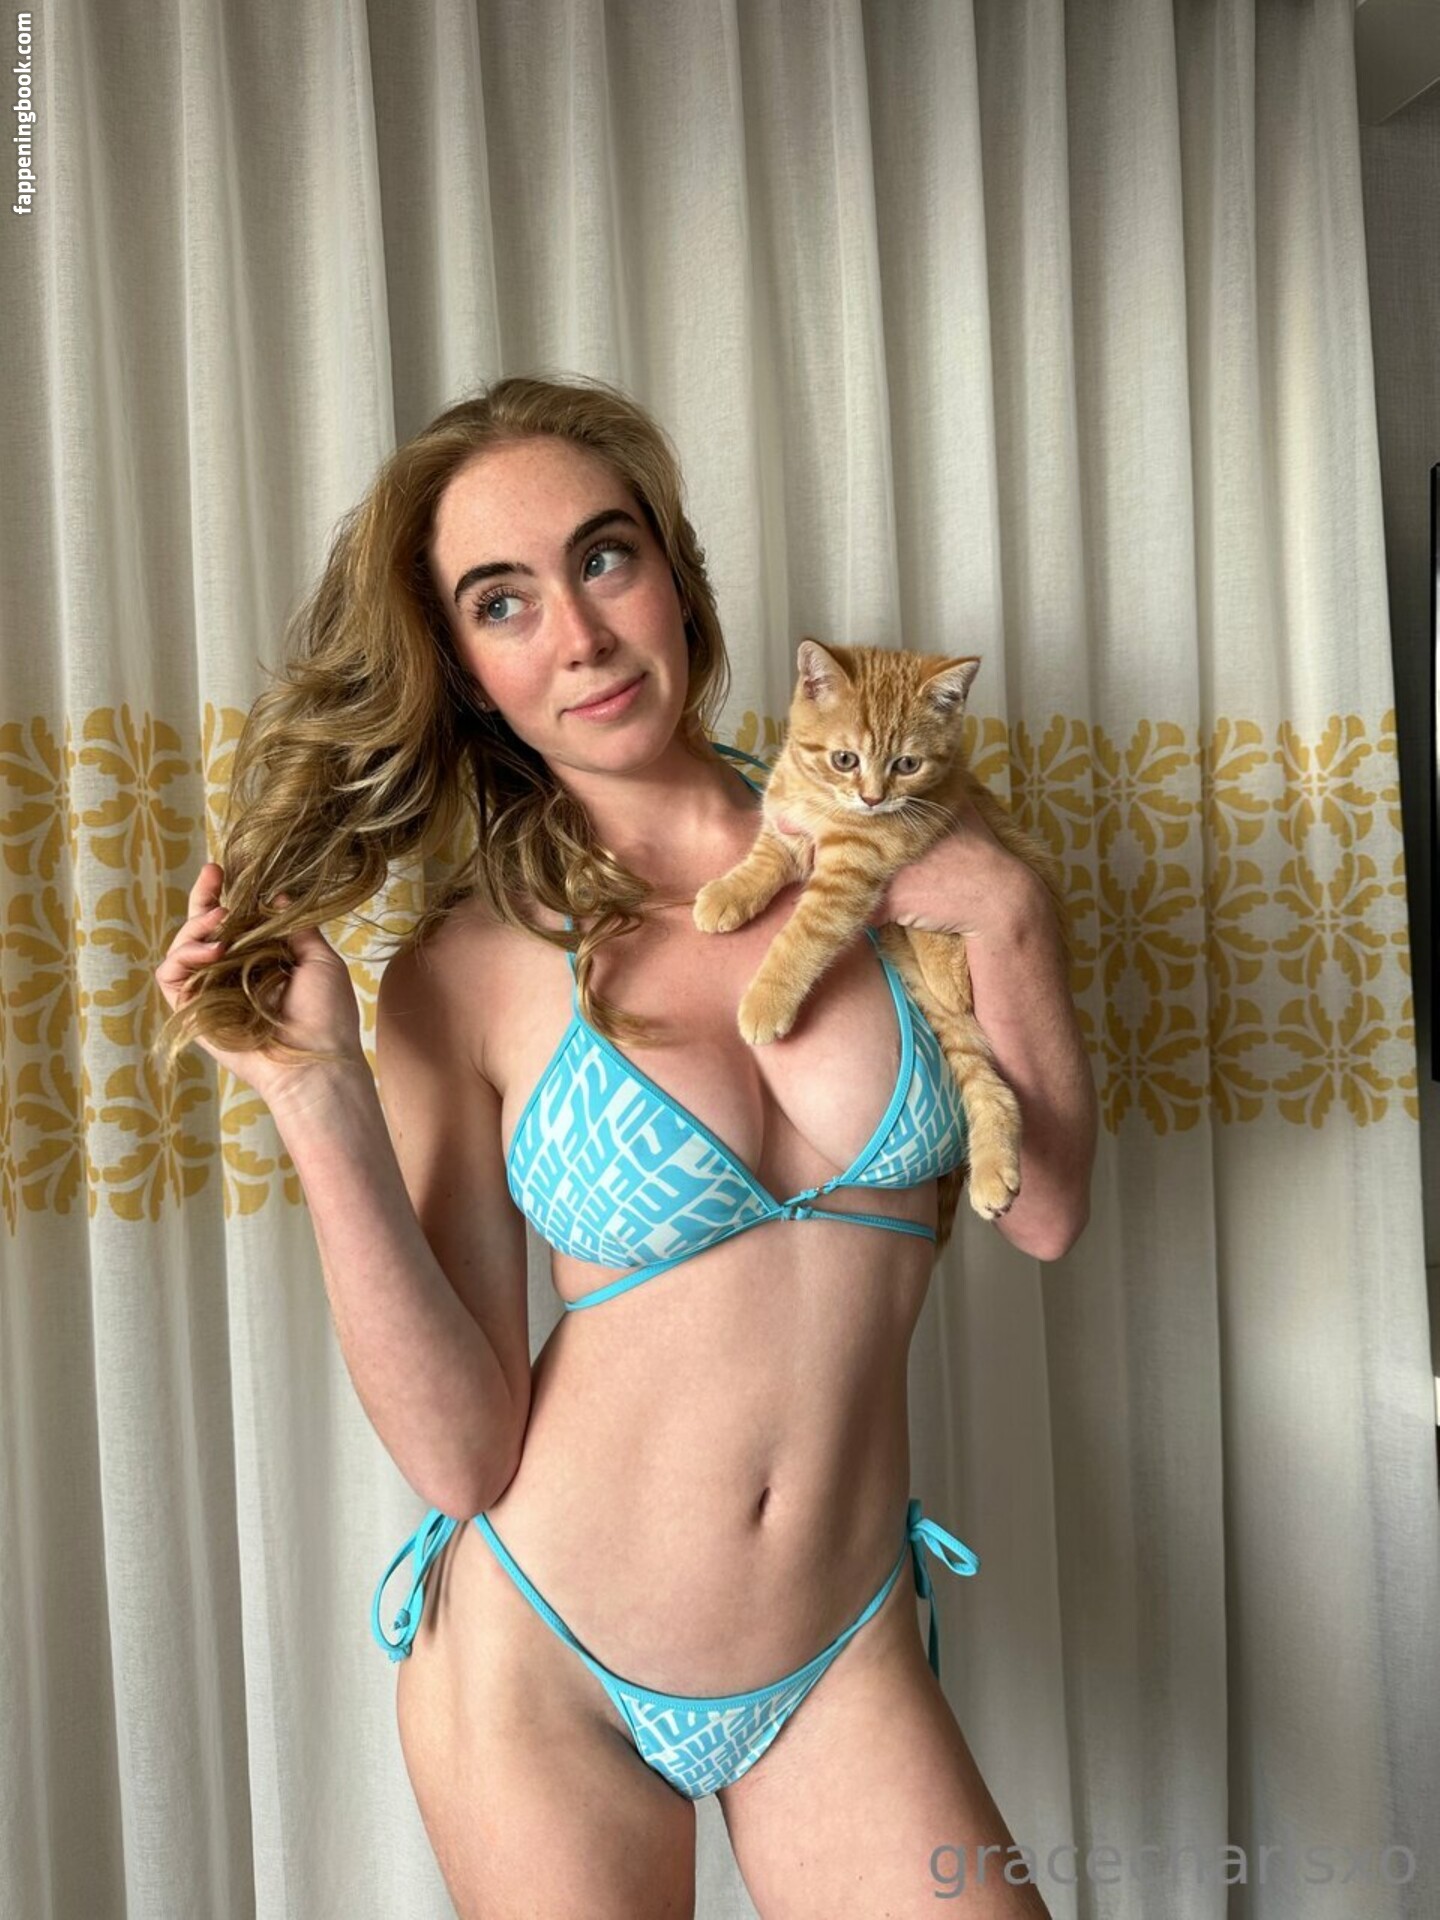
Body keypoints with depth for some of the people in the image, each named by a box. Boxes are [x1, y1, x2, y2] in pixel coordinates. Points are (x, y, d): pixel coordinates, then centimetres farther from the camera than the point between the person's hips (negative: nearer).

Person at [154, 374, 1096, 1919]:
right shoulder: (467, 973, -13)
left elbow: (1045, 1209, -1)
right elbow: (463, 1453, -16)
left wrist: (1005, 922, -12)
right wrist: (320, 1103, -24)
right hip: (540, 1664, -1)